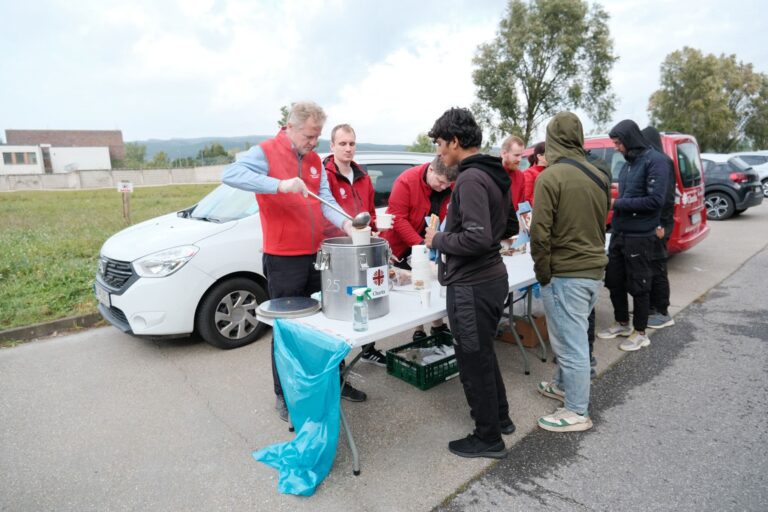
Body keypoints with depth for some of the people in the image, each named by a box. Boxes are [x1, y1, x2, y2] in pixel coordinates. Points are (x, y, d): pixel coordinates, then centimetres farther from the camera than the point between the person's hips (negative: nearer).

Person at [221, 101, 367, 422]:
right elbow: (230, 174, -24)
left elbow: (326, 200, 2)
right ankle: (284, 395, 24)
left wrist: (345, 224, -17)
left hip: (316, 256, 6)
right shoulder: (266, 152, -7)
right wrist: (279, 185, -34)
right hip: (283, 260, -6)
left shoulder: (315, 161, 12)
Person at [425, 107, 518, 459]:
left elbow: (477, 239, -28)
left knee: (474, 362, 6)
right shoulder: (494, 175, 11)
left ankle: (488, 439, 24)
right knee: (483, 354, 24)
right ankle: (499, 416, 42)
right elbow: (509, 227, 18)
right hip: (493, 277, 10)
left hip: (471, 286, -10)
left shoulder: (470, 179, -19)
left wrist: (438, 239, -12)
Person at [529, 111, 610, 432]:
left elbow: (540, 233, -19)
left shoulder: (551, 177, -16)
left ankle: (577, 412, 15)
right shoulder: (599, 177, 8)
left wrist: (543, 272, -8)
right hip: (594, 270, 8)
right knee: (573, 338, 22)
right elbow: (601, 225, 17)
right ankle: (564, 385, 39)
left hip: (565, 275, -8)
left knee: (570, 343, 3)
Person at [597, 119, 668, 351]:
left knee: (638, 285, 3)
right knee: (614, 281, 14)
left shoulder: (654, 161, -11)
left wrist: (620, 204, -14)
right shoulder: (627, 164, 14)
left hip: (639, 236, -8)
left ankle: (640, 333, 18)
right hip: (618, 234, 8)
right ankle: (622, 323, 31)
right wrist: (616, 204, 3)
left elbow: (655, 200, -19)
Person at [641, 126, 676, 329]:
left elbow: (666, 196, -19)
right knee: (649, 266, 15)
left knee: (657, 268, -1)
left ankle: (663, 313, 9)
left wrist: (661, 224, -22)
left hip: (657, 224, -9)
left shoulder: (663, 162, -14)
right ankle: (652, 307, 26)